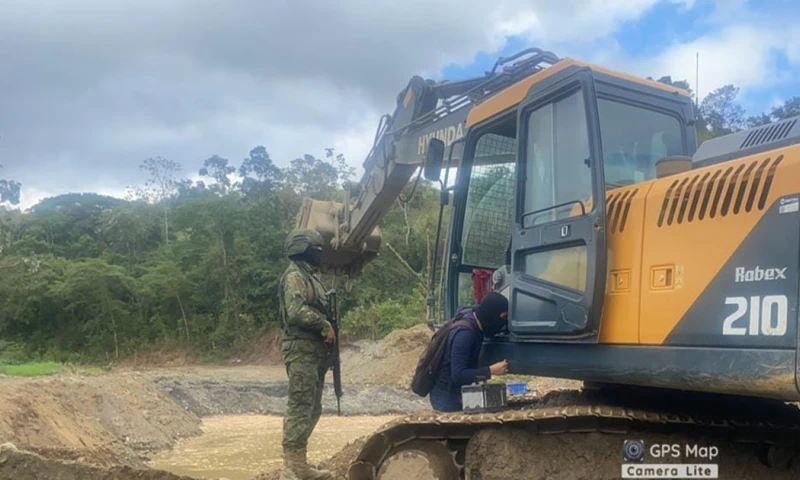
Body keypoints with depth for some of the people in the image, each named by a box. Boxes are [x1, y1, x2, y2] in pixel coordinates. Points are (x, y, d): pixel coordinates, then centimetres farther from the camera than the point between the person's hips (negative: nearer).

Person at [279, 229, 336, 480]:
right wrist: (325, 326, -15)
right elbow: (296, 312, -24)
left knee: (311, 408, 13)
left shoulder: (310, 275, 20)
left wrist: (327, 329, 7)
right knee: (300, 408, -10)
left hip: (314, 350, 10)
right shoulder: (294, 276, -11)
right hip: (301, 350, -10)